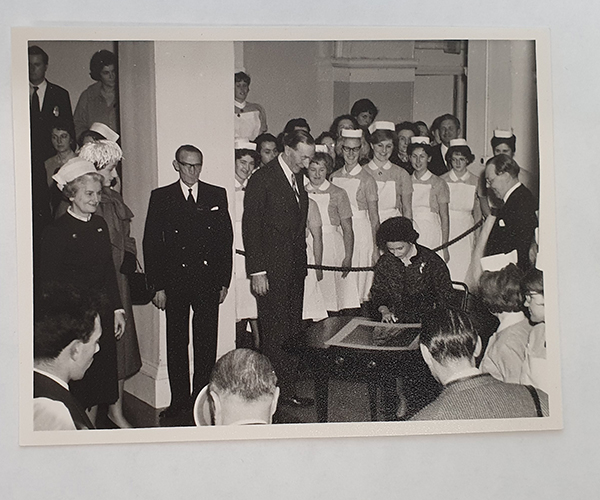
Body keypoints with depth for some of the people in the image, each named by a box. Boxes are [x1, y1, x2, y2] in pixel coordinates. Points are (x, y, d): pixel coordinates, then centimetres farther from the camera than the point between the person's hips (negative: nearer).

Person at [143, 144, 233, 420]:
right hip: (175, 281, 0)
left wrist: (224, 281, 3)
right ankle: (179, 401, 15)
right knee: (176, 343, 6)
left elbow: (226, 239, 7)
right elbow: (151, 243, 2)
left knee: (206, 343, 4)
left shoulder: (217, 195, 7)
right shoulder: (161, 197, 4)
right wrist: (157, 285, -4)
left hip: (208, 280, 1)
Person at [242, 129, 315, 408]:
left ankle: (287, 387, 16)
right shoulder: (262, 179, -10)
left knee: (292, 332, 8)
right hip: (272, 269, -7)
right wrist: (257, 271, -15)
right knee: (274, 334, -2)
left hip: (295, 269, 7)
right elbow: (250, 227, -12)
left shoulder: (298, 178, 13)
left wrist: (303, 263, 13)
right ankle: (280, 392, 6)